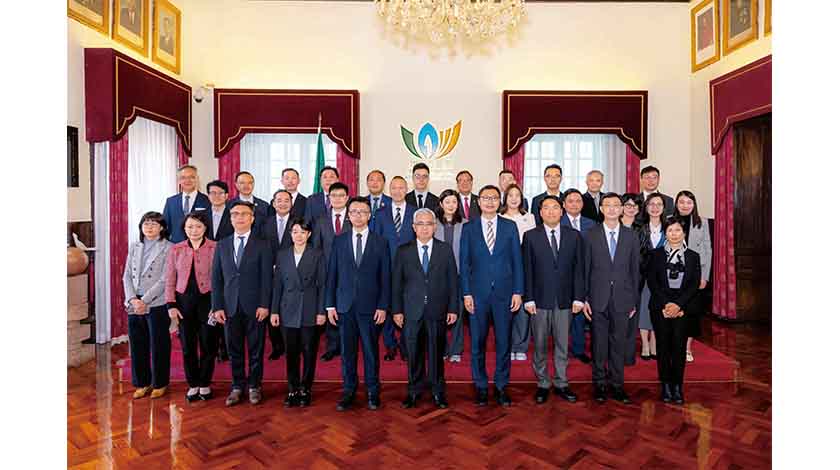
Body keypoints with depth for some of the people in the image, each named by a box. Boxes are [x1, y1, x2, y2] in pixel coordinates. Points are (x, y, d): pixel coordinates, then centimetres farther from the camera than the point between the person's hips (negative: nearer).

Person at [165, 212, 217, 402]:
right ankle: (193, 384, 24)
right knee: (187, 346, 8)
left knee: (208, 345, 5)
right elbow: (170, 280, 8)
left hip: (207, 300, -2)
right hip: (184, 301, 3)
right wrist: (171, 305, 1)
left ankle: (205, 384, 23)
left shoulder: (215, 248, -5)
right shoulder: (176, 249, 5)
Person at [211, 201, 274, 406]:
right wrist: (217, 306, 1)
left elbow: (266, 278, -3)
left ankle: (254, 386, 21)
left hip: (255, 306, -2)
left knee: (256, 349, 6)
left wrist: (264, 305, -10)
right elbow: (216, 278, 8)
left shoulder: (262, 245, 1)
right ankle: (237, 386, 23)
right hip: (230, 306, 3)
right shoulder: (222, 245, 10)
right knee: (234, 349, 9)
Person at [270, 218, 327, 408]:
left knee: (309, 352, 4)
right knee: (291, 352, 6)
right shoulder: (282, 255, 8)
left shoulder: (317, 255, 0)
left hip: (310, 311, -2)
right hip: (288, 311, 2)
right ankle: (293, 390, 18)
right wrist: (274, 311, 3)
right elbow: (277, 284, 8)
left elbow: (322, 284, -1)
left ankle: (305, 389, 17)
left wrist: (321, 311, -7)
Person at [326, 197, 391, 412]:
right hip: (345, 305, 2)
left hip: (370, 306, -1)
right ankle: (349, 391, 22)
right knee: (347, 350, 8)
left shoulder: (380, 242, 1)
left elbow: (385, 277, 0)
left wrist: (383, 306, -6)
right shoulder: (339, 241, 6)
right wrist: (330, 305, 1)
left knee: (371, 350, 6)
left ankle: (372, 392, 21)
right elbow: (332, 274, 5)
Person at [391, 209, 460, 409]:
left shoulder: (446, 250, 4)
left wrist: (453, 308, -1)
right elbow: (396, 283, 3)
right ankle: (414, 390, 24)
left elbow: (452, 281, 3)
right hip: (412, 312, 0)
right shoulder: (403, 251, 3)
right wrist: (397, 310, -1)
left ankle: (438, 391, 24)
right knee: (414, 353, 8)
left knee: (436, 352, 8)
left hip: (438, 311, 0)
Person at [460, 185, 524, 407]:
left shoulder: (510, 227, 5)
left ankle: (501, 386, 22)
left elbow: (517, 261, 4)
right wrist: (466, 293, -4)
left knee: (503, 342, 7)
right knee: (477, 343, 6)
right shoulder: (468, 228, 4)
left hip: (504, 292, 0)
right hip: (478, 293, 0)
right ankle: (480, 386, 22)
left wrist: (518, 291, -2)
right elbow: (464, 263, 3)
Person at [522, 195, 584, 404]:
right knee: (540, 346, 8)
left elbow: (578, 268, 4)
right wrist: (528, 299, -7)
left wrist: (578, 298, -2)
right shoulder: (530, 236, 1)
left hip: (564, 300, 1)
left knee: (562, 345, 10)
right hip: (540, 299, -1)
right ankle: (542, 384, 22)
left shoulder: (574, 236, 6)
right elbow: (527, 270, -1)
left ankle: (561, 384, 25)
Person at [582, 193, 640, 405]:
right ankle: (600, 384, 22)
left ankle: (617, 384, 22)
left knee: (619, 343, 8)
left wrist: (634, 300, 5)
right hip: (598, 299, -1)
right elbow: (585, 269, 1)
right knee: (599, 344, 7)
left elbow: (634, 270, 7)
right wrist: (584, 299, -3)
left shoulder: (630, 236, 5)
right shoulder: (590, 236, 1)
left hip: (622, 299, 1)